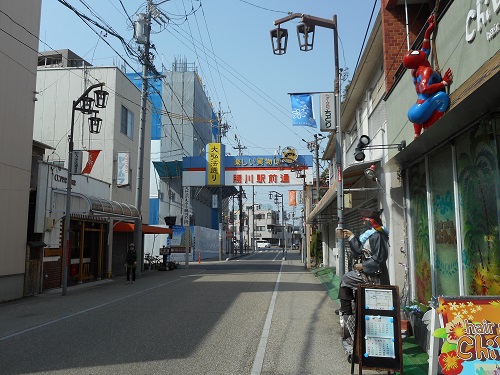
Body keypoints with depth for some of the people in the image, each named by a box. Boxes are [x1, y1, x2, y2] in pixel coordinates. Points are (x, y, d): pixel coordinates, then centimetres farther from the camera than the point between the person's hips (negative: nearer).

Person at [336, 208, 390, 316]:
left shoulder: (377, 236, -19)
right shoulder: (370, 235, 12)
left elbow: (378, 258, -24)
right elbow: (359, 251, 17)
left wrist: (363, 266, -20)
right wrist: (352, 237, 18)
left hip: (372, 274, -10)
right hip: (369, 271, 10)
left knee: (345, 278, 0)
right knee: (347, 278, 20)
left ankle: (345, 310, 10)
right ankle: (346, 309, 23)